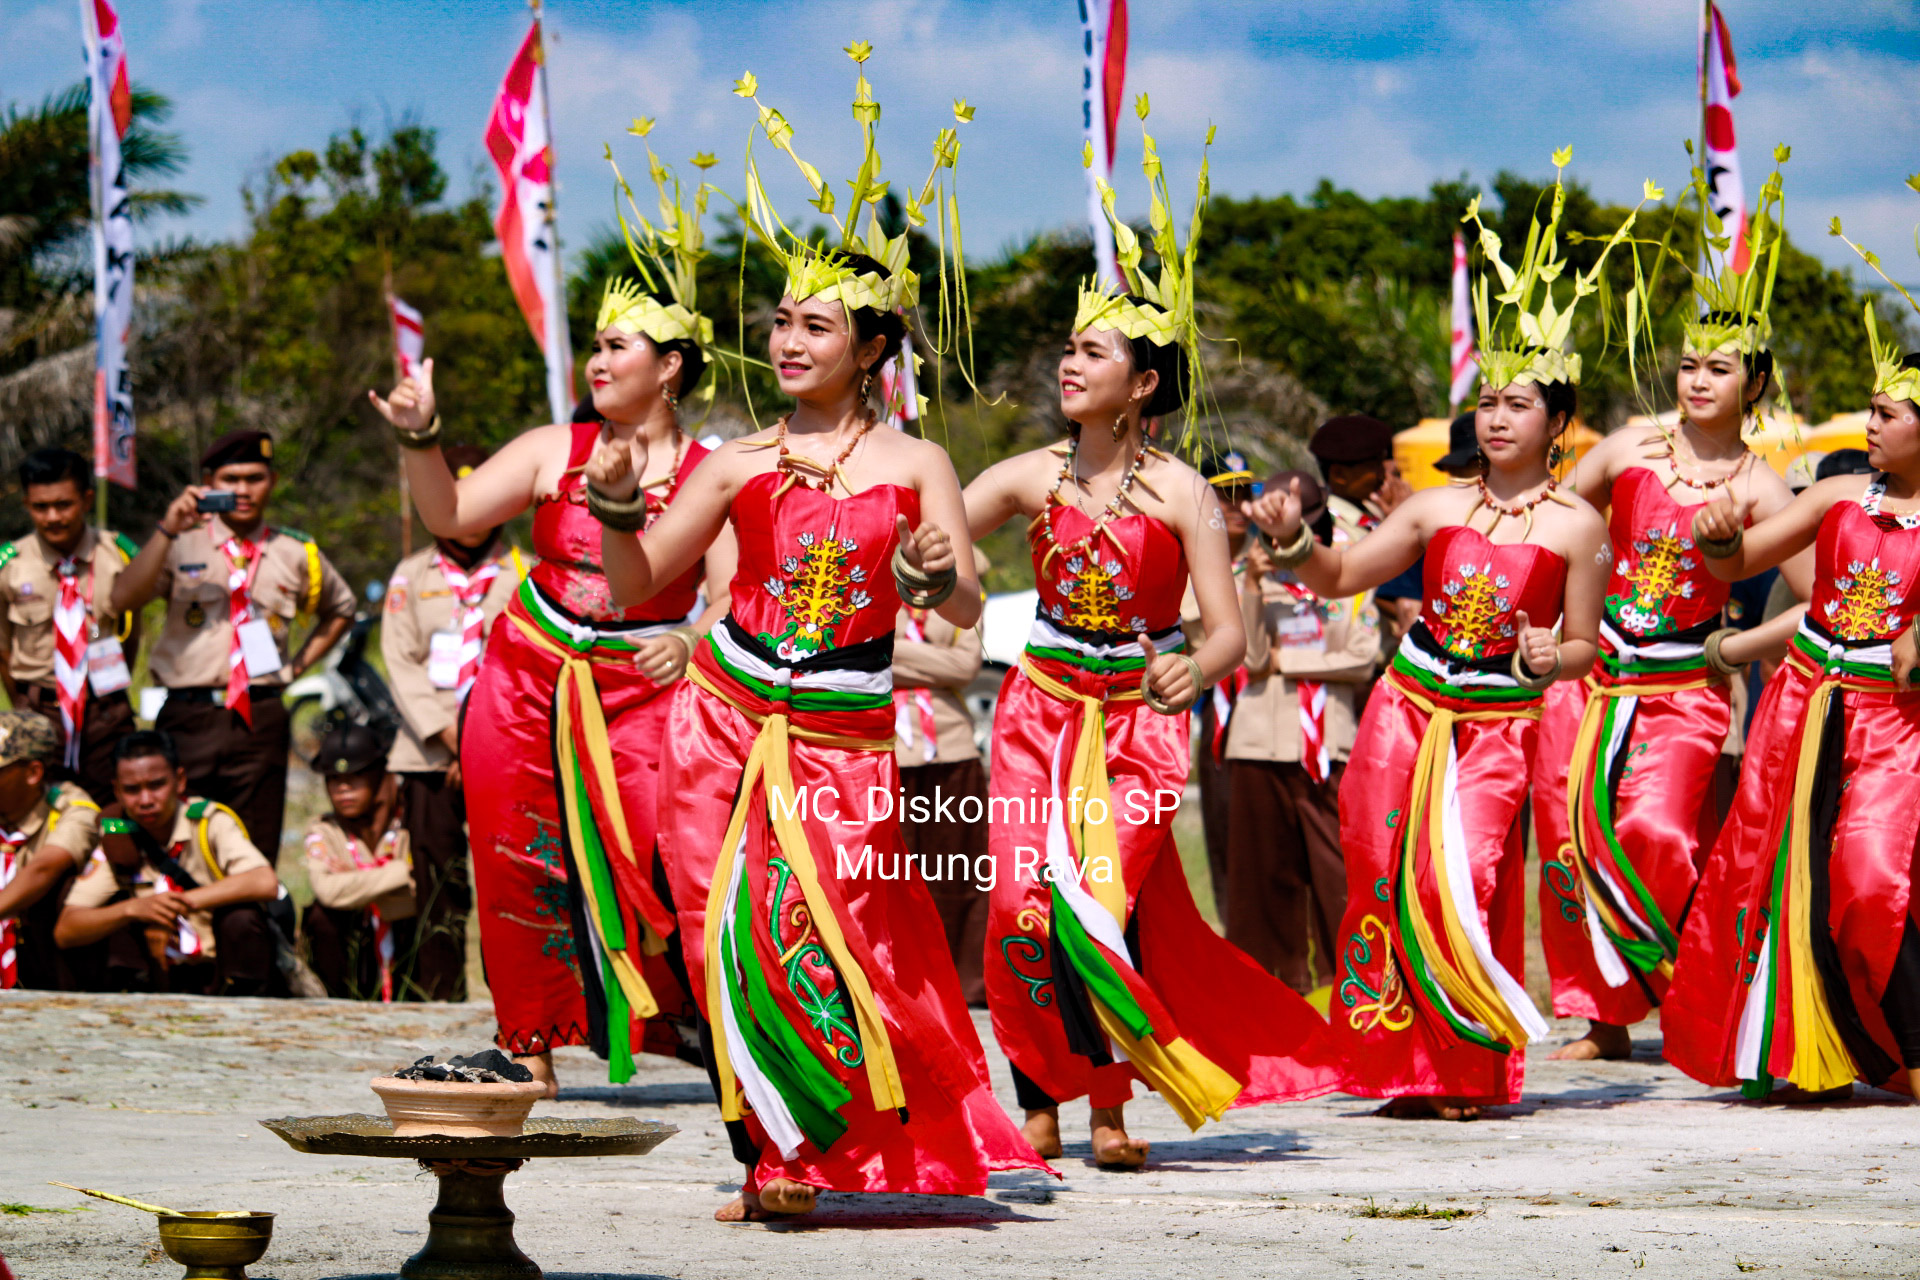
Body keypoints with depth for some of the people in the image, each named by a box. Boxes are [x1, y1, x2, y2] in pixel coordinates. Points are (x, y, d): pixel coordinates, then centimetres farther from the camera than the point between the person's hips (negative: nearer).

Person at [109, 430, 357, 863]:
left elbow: (339, 610, 30)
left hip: (261, 718, 2)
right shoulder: (182, 543, 4)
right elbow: (123, 600, -13)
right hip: (188, 717, -2)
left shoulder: (296, 553, 11)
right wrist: (168, 529, -19)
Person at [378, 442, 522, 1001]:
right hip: (430, 752, 1)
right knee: (437, 882, -2)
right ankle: (435, 998, 4)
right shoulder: (411, 576, 13)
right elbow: (402, 664, 6)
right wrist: (449, 734, -7)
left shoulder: (525, 573, 11)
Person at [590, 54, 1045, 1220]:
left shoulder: (915, 464, 2)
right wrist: (617, 507, -9)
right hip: (726, 716, 3)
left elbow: (968, 610, -6)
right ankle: (774, 1156, 8)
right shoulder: (741, 465, 7)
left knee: (828, 937, -10)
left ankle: (812, 1155, 4)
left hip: (843, 732, -3)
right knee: (733, 937, -1)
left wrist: (938, 578, -28)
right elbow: (637, 589, 9)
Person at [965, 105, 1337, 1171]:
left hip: (1139, 725, -3)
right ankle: (1040, 1102, 8)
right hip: (1041, 712, 3)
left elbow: (1228, 634, -12)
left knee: (1093, 903, -14)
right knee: (1020, 904, -8)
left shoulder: (1181, 496, -7)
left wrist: (1193, 671, -33)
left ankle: (1107, 1101, 5)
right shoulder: (1031, 478, 2)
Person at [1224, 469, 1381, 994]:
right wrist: (1251, 586, -12)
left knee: (1339, 866, -8)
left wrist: (1285, 662, -2)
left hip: (1329, 741, -2)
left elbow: (1363, 660, -2)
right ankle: (1277, 974, 11)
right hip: (1263, 739, 2)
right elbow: (1249, 656, -3)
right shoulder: (1260, 578, 10)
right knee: (1267, 865, 3)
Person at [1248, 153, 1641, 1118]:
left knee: (1460, 882, -14)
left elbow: (1584, 647, 1)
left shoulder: (1577, 526, -1)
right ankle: (1403, 1063, 13)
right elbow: (1342, 576, 10)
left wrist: (1552, 657, -21)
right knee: (1387, 875, 0)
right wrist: (1294, 539, -8)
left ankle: (1471, 1067, 0)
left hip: (1497, 724, -3)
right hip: (1406, 708, 3)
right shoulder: (1439, 509, 7)